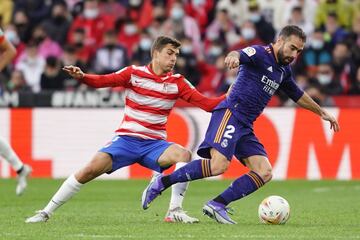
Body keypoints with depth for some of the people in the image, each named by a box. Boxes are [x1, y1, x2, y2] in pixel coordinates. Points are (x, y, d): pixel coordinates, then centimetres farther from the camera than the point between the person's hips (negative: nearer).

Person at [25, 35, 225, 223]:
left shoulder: (177, 82, 4)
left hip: (155, 144, 2)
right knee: (92, 169, -19)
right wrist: (81, 76, -27)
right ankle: (46, 212, -7)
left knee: (184, 155, -27)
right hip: (127, 139, -2)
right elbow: (102, 81, -8)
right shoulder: (134, 73, -1)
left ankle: (175, 212, -23)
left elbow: (207, 104, 0)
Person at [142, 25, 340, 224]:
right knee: (219, 165, -27)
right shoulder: (260, 53, -6)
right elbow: (241, 54, -28)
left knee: (265, 173, -6)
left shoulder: (283, 71, 20)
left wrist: (322, 112, 47)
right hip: (230, 114, -9)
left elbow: (298, 96, 38)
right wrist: (233, 56, -53)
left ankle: (217, 205, -9)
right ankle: (162, 182, -15)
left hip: (244, 126, 9)